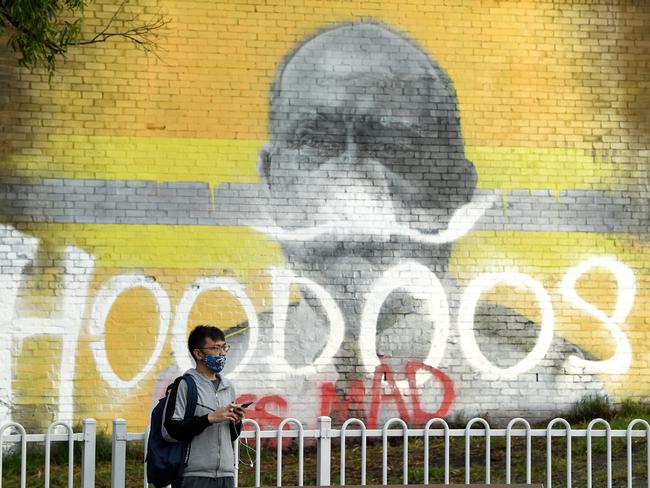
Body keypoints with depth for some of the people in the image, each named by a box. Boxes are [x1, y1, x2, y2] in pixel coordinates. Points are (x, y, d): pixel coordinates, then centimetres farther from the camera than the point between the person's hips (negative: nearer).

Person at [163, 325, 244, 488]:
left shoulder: (228, 387, 16)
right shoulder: (184, 385, -5)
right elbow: (169, 430, -15)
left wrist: (235, 422, 1)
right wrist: (209, 418, -17)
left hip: (226, 475, 6)